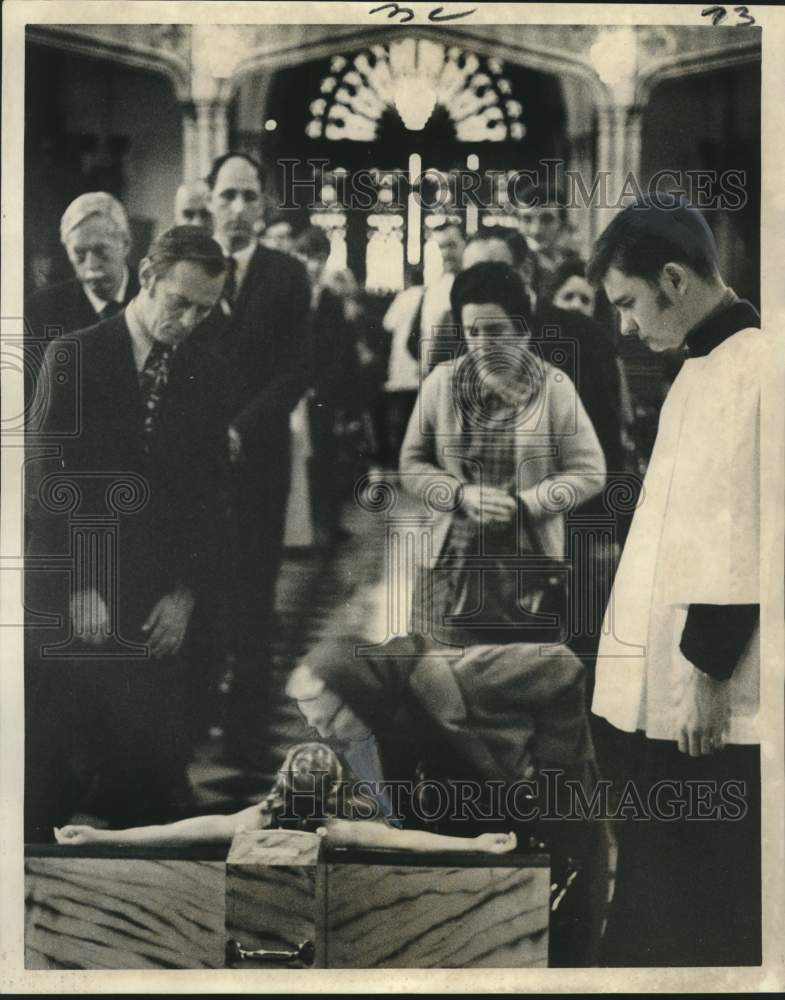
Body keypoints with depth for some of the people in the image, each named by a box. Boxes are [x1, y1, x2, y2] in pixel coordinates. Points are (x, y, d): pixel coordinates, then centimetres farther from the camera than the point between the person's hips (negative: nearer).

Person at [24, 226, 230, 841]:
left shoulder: (205, 379, 10)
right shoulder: (73, 357, 0)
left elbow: (207, 497, 9)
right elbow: (47, 479, -6)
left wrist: (186, 594, -2)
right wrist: (78, 586, -12)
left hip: (159, 610, 3)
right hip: (69, 600, -3)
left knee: (151, 778, 3)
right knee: (50, 764, 4)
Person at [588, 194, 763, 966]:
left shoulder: (753, 364, -13)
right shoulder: (700, 370, 17)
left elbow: (745, 531, -18)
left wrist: (707, 669, -17)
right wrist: (633, 670, 16)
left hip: (713, 704, -9)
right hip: (658, 694, 9)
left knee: (708, 916, 3)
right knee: (652, 907, 16)